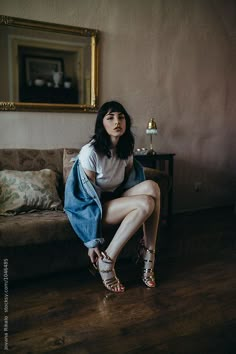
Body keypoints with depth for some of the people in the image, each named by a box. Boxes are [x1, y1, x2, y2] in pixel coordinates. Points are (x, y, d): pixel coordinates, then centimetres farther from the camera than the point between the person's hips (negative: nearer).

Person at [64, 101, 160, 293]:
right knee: (146, 203, -28)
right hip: (92, 208, -6)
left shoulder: (126, 149, 1)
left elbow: (130, 181, 10)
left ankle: (148, 254, -17)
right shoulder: (90, 152, -20)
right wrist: (93, 242, -19)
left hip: (115, 200, 6)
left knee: (151, 186, -21)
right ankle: (106, 262, -20)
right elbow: (90, 196, -20)